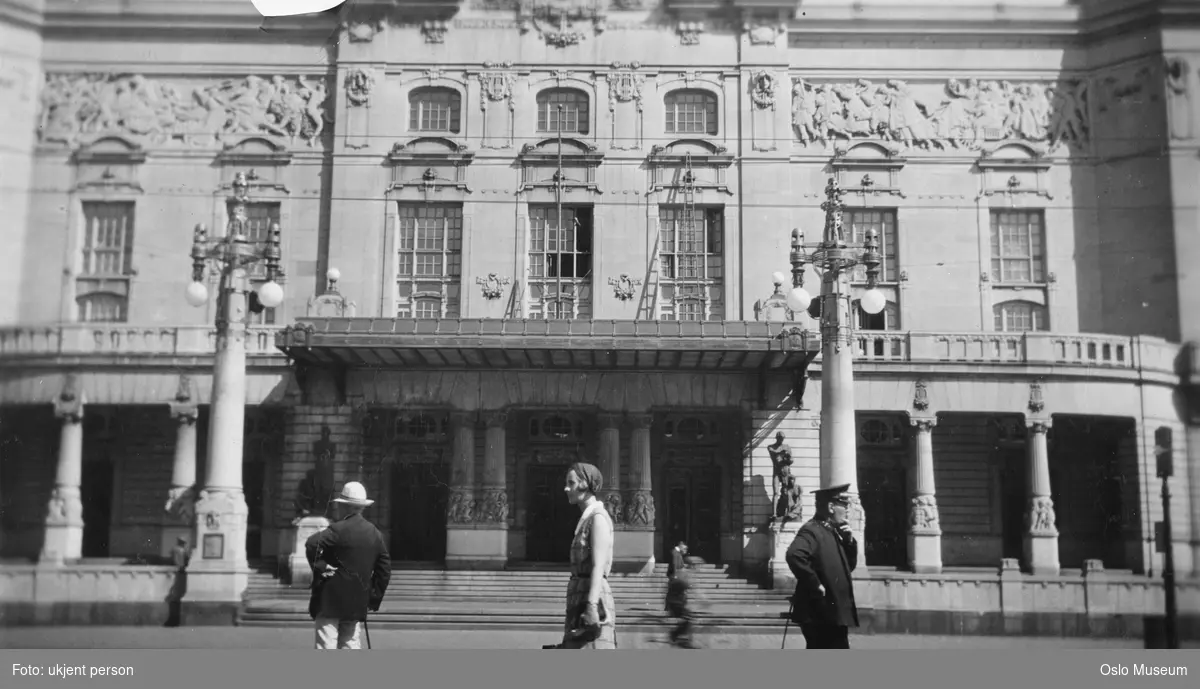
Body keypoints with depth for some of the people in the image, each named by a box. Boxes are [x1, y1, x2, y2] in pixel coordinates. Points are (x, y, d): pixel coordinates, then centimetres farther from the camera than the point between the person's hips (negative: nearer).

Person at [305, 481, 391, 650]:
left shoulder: (339, 530, -12)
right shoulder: (374, 533, 7)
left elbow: (311, 544, -27)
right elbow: (385, 568, 9)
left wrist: (319, 566, -12)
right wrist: (375, 598, 13)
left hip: (331, 600, -6)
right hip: (357, 603, 6)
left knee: (326, 645, -2)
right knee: (351, 645, 12)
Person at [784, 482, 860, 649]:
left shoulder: (833, 532, 16)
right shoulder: (812, 531, -14)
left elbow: (850, 565, 21)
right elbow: (795, 556, -33)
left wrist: (849, 540, 5)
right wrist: (816, 586, -25)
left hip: (832, 613, 10)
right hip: (820, 614, -10)